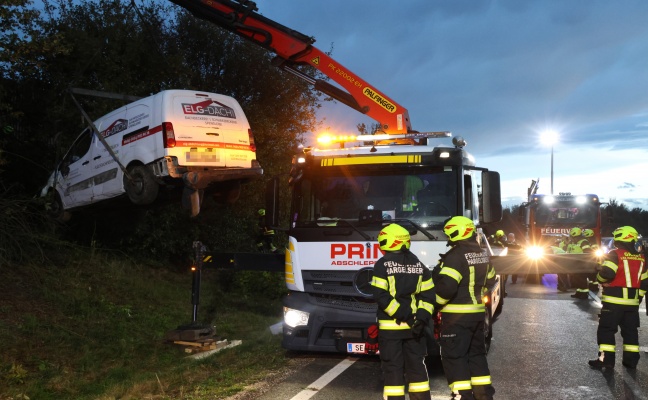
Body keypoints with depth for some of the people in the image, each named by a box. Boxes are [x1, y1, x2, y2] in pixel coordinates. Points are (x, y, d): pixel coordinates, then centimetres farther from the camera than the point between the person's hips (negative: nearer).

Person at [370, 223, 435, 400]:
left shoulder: (383, 264, -9)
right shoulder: (418, 264, 7)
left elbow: (380, 295, -16)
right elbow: (428, 294, 2)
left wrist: (399, 313, -12)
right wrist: (422, 318, -3)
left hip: (390, 325, -5)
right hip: (413, 325, 5)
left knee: (393, 366, 2)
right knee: (416, 364, 14)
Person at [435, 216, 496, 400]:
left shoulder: (456, 255, -19)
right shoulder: (483, 254, 9)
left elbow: (446, 286, -27)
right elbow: (489, 280, 21)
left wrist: (437, 301, -10)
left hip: (457, 315, -9)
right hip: (477, 312, 9)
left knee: (454, 356, -1)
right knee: (476, 353, 19)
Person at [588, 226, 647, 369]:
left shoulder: (615, 254, -11)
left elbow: (606, 273, -21)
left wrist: (600, 279, 0)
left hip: (614, 300, -6)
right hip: (632, 301, 6)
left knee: (606, 329, 0)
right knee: (630, 330, 14)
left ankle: (606, 359, -2)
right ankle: (631, 360, 16)